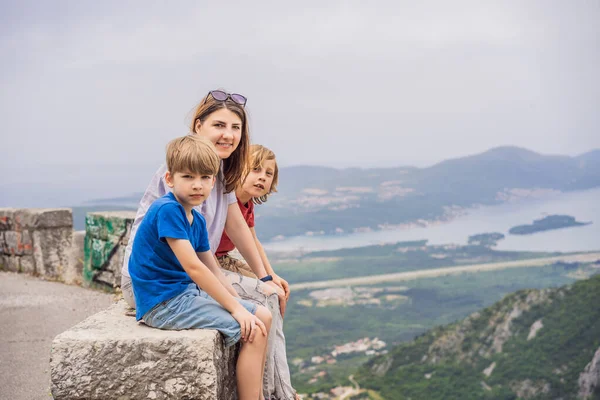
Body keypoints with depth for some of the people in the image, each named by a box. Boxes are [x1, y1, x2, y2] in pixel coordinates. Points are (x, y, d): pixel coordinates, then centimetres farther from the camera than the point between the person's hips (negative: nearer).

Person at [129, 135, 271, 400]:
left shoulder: (197, 220, 10)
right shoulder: (167, 209, -18)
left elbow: (213, 270, 15)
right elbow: (192, 267, -23)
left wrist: (239, 303, 4)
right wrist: (236, 308, -20)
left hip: (187, 293, 9)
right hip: (164, 303, -9)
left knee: (263, 316, 9)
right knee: (251, 331, -15)